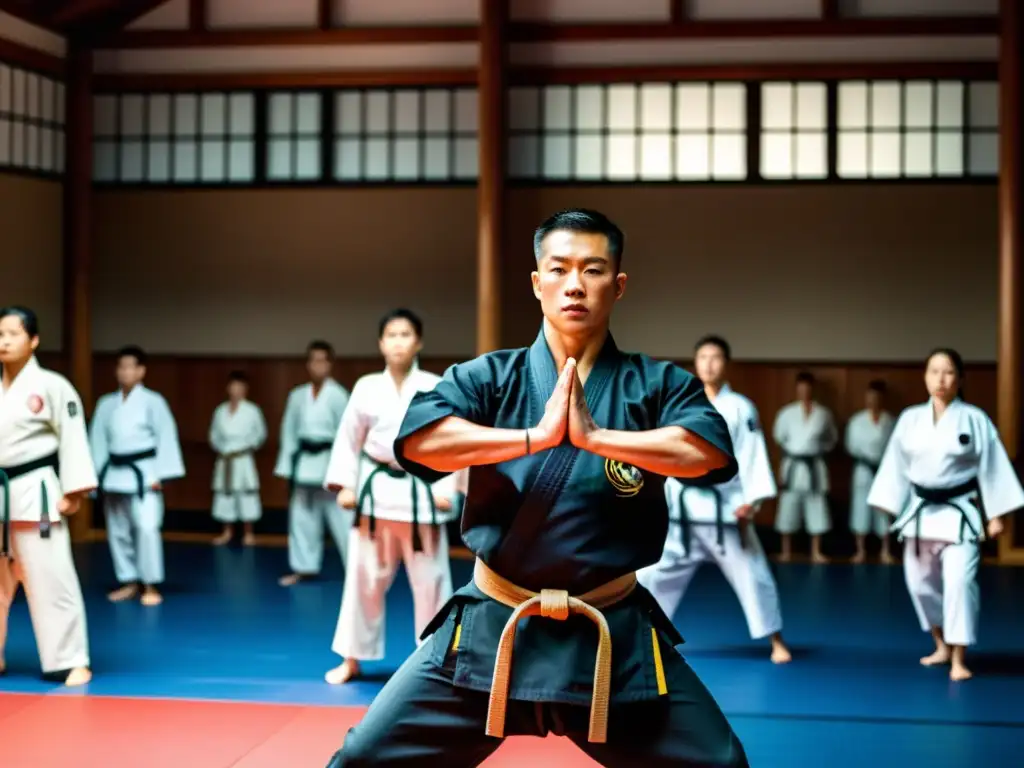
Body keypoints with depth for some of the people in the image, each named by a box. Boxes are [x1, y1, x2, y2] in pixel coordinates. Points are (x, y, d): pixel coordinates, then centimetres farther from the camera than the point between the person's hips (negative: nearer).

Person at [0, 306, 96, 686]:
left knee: (50, 580, -5)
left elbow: (72, 439, -8)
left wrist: (73, 492, -12)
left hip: (34, 493, -6)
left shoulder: (51, 386, -7)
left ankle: (71, 661, 3)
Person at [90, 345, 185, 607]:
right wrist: (96, 476, 5)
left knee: (146, 528, -14)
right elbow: (98, 440, 9)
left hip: (143, 472, -5)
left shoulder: (153, 401, -6)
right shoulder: (106, 404, 7)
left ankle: (151, 586, -3)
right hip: (115, 473, 5)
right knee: (118, 531, 11)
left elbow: (166, 437, -8)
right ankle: (129, 582, 24)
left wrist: (160, 475, -12)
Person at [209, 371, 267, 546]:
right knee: (224, 495, 10)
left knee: (247, 495, -1)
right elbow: (214, 434, 11)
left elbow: (260, 433, 0)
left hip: (244, 460, -4)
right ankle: (227, 532, 24)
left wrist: (250, 446, -5)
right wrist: (219, 448, -1)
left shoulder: (252, 410, -8)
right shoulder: (220, 411, 3)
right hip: (225, 461, 4)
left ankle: (248, 533, 11)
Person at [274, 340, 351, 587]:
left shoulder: (338, 395, -9)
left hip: (330, 461, -5)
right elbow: (289, 430, 9)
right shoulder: (298, 395, 6)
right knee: (301, 517, 11)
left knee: (342, 518, -3)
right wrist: (287, 466, 5)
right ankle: (303, 567, 24)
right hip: (304, 462, 5)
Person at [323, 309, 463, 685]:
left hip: (421, 492, -1)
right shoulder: (366, 387, 2)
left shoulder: (436, 388, -3)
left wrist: (445, 489, -10)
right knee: (364, 578, 7)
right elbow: (349, 438, 7)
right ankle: (352, 658, 20)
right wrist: (344, 485, 0)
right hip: (376, 490, 1)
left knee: (430, 580, 4)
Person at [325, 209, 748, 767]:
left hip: (616, 637, 0)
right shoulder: (489, 378, -1)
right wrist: (535, 436, -25)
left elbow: (710, 451, -21)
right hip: (490, 628, 0)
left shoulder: (656, 384, -1)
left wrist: (594, 435, -25)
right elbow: (415, 439, -19)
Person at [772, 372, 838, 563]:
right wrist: (793, 449, 3)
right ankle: (786, 550, 13)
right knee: (789, 507, 2)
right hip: (793, 466, -1)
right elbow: (779, 435, 6)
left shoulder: (823, 414, 0)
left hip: (815, 466, 1)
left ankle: (816, 552, 13)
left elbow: (832, 438, 11)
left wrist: (819, 449, 0)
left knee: (817, 508, 4)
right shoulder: (787, 412, -4)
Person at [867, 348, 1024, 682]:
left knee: (959, 582, -15)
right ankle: (942, 646, 33)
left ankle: (959, 660, -4)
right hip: (920, 511, 4)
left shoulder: (975, 419, -7)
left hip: (960, 512, -4)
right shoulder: (910, 419, 0)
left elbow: (991, 467, -3)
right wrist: (892, 511, 4)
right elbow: (897, 465, 5)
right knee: (921, 582, 11)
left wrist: (995, 515, -3)